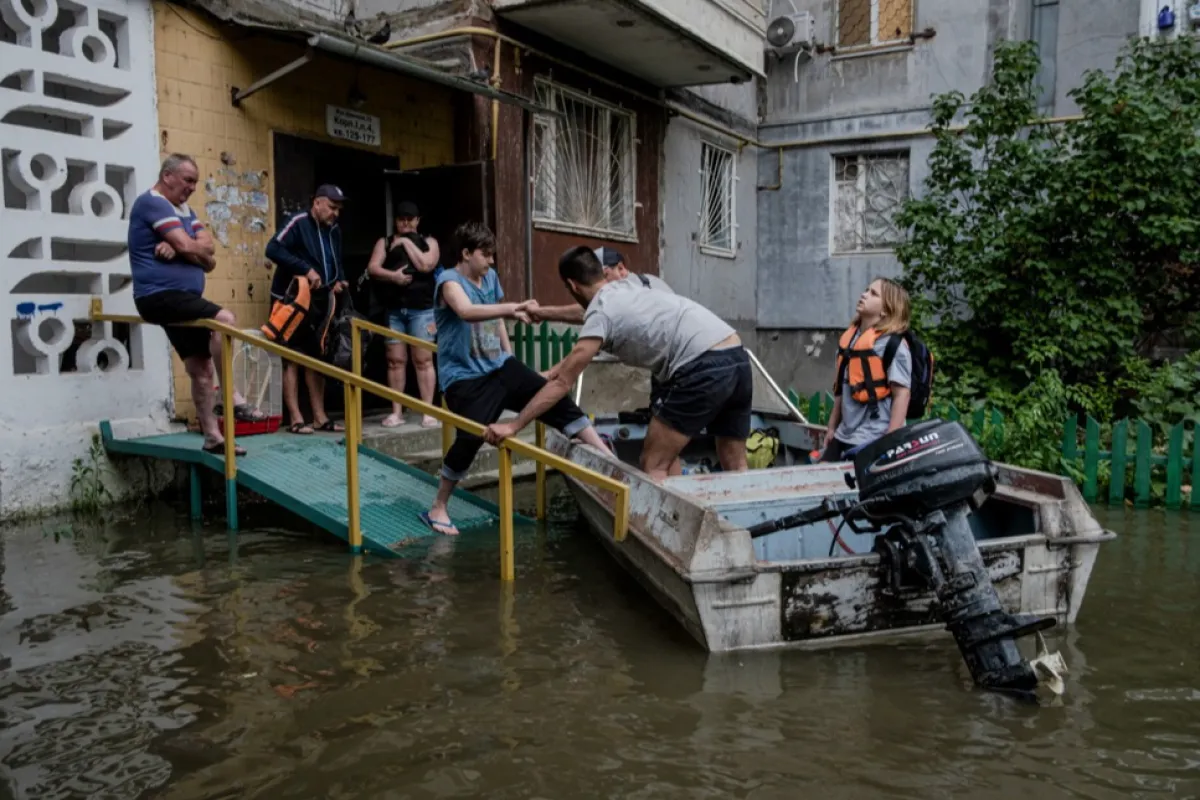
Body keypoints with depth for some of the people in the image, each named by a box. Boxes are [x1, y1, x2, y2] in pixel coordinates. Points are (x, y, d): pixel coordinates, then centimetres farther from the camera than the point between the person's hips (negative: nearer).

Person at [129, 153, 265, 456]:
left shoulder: (184, 209, 20)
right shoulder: (152, 202, -9)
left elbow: (208, 245, 5)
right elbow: (188, 247, -18)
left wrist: (177, 248, -14)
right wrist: (201, 253, 4)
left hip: (181, 298, 10)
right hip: (160, 295, -10)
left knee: (200, 368, 8)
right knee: (224, 319, -29)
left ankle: (212, 436, 14)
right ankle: (232, 398, -25)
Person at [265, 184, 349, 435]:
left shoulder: (334, 231, 10)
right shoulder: (298, 223, -11)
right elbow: (273, 249, -23)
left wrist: (338, 280, -2)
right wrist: (306, 269, -28)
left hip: (319, 302, 7)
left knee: (317, 358, 9)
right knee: (293, 359, -3)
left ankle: (320, 417, 14)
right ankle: (296, 419, -1)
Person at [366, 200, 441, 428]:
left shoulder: (428, 242, 10)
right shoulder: (385, 242, 15)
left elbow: (426, 265, -9)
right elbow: (372, 268, 1)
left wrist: (407, 242, -3)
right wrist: (392, 276, -16)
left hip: (421, 309, -2)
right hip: (393, 309, 2)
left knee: (423, 360, -4)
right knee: (395, 360, 3)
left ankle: (428, 412, -2)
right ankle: (396, 411, 9)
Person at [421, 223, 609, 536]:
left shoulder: (490, 277, 10)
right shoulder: (449, 281, -13)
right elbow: (467, 311, -36)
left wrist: (510, 357, 21)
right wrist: (510, 309, -49)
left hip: (498, 366, 7)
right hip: (464, 377, -6)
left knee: (554, 399, -7)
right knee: (470, 439, -20)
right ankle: (437, 510, 0)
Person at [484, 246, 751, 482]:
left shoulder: (601, 312, 0)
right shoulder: (630, 286, 25)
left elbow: (562, 383, -2)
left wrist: (513, 425, 3)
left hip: (703, 367, -9)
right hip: (737, 357, 9)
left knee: (653, 466, 0)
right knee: (735, 464, 18)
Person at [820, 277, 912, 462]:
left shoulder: (893, 344, -12)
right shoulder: (849, 338, 11)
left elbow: (901, 394, -15)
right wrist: (832, 427, 21)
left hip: (873, 441, -8)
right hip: (844, 437, 8)